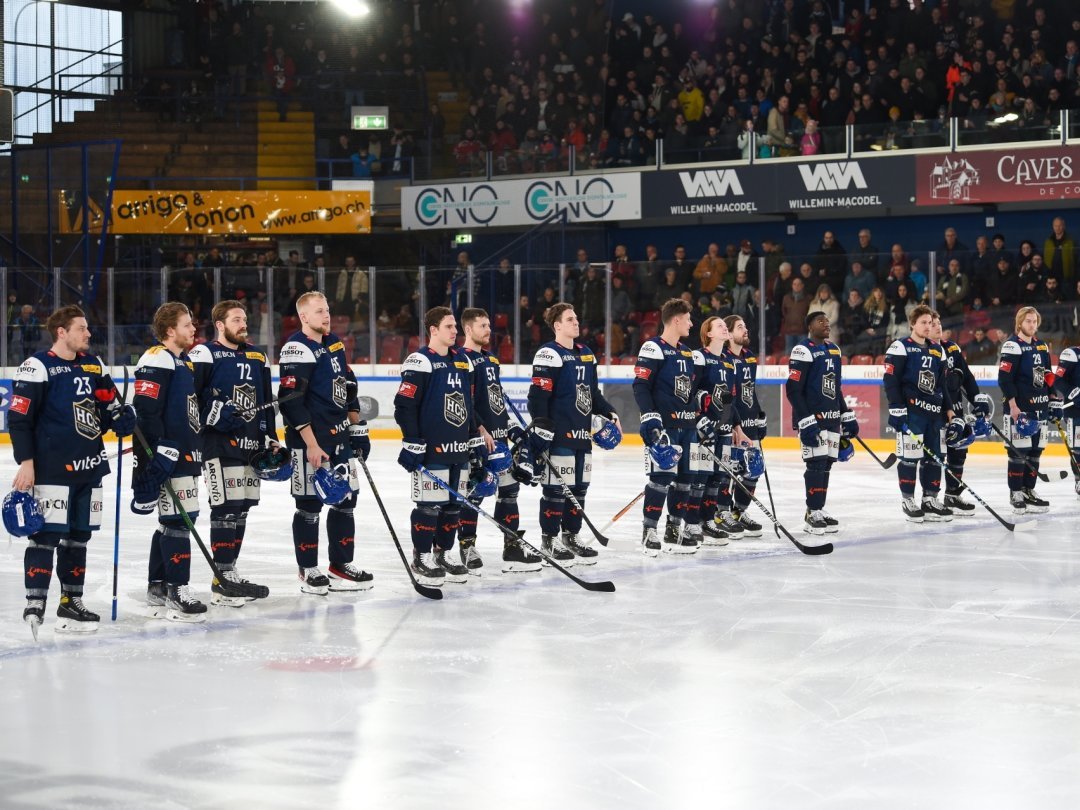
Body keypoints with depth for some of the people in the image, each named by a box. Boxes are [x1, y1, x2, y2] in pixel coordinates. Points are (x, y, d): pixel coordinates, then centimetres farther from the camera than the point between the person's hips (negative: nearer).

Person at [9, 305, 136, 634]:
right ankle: (35, 605, -5)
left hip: (89, 467, 7)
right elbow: (19, 418, -10)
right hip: (51, 469, -7)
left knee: (79, 536, 12)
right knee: (46, 535, -9)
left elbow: (109, 406, 20)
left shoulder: (93, 366, 13)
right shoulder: (38, 367, -9)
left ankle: (71, 603, 21)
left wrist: (123, 418, -4)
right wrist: (26, 462, -15)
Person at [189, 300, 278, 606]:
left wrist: (272, 439, 17)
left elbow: (267, 401, 22)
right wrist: (216, 414, -20)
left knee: (241, 509, 11)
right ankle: (221, 581, -7)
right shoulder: (204, 355, -6)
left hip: (252, 444, 7)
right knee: (226, 508, -10)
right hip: (219, 443, -7)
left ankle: (230, 571, 22)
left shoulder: (257, 358, 16)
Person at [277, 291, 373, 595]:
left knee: (346, 499, 12)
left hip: (339, 436, 9)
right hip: (310, 440, -9)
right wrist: (312, 446, -22)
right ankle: (307, 570, 9)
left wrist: (358, 429, 19)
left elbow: (348, 389, 22)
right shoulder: (297, 350, -15)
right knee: (310, 504, -1)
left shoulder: (335, 344, 13)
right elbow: (292, 403, -20)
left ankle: (341, 565, 21)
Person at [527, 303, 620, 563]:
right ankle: (549, 541, 4)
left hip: (582, 433, 8)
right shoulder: (548, 355, -10)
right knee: (555, 487, -5)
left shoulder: (586, 354, 16)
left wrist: (609, 414, 13)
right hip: (558, 434, -8)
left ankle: (571, 536, 22)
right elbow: (538, 396, -15)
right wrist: (540, 430, -19)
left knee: (579, 487, 11)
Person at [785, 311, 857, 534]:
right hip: (811, 418, -8)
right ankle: (812, 515, -6)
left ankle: (819, 510, 15)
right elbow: (793, 390, -16)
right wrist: (806, 422, -21)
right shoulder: (803, 351, -11)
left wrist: (847, 416, 21)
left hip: (832, 418, 8)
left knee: (827, 464, 7)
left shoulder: (834, 350, 16)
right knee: (817, 464, -11)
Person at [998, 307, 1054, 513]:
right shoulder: (1012, 346, -9)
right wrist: (1013, 405, -19)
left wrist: (1050, 401, 19)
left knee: (1035, 450, 9)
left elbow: (1047, 377, 24)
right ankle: (1016, 494, -2)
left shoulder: (1042, 346, 16)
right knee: (1019, 451, -7)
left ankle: (1028, 490, 17)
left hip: (1040, 408, 8)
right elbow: (1004, 378, -15)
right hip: (1019, 408, -8)